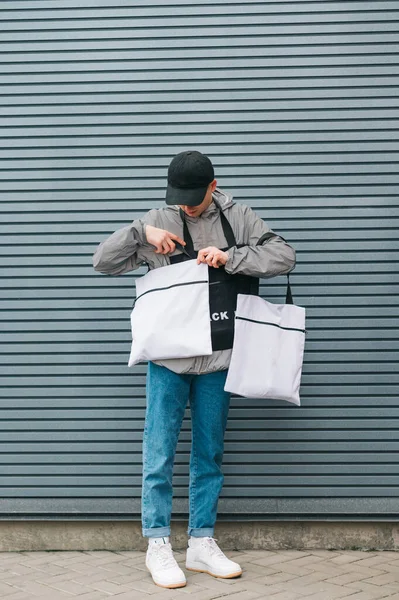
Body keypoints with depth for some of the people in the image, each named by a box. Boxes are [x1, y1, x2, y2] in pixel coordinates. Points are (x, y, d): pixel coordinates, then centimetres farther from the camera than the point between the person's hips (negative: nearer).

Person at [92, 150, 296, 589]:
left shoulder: (237, 217, 2)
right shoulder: (159, 221, 0)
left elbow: (284, 257, -5)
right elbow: (103, 262, 2)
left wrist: (229, 257, -16)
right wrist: (140, 233, -14)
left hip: (217, 360, 2)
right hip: (168, 359, -2)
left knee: (209, 454, 11)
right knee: (160, 454, 0)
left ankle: (202, 544, 22)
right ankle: (158, 547, 12)